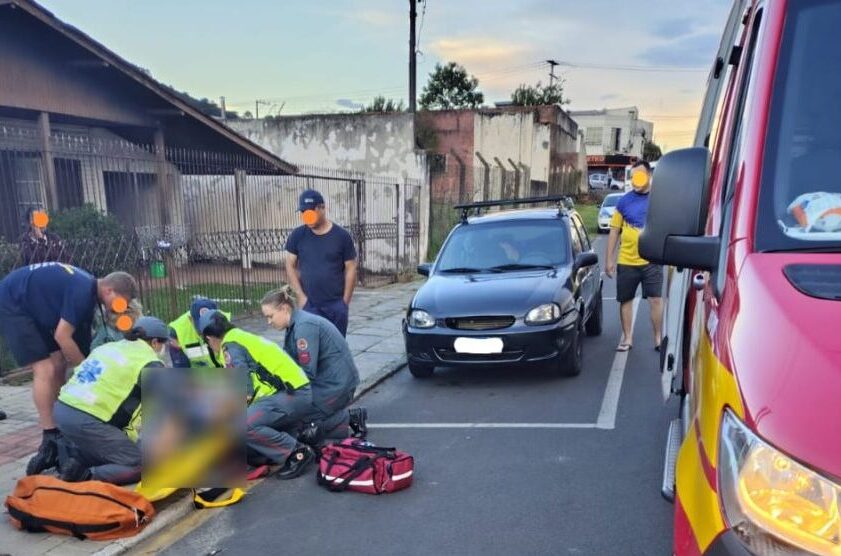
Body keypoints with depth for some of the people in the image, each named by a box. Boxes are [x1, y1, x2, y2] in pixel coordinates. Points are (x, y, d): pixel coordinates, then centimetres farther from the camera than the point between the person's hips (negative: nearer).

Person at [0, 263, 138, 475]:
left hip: (31, 307, 10)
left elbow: (81, 336, 5)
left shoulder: (88, 288, 2)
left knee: (58, 366, 5)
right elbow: (62, 337, -24)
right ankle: (50, 440, -13)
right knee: (45, 370, -15)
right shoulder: (83, 292, -27)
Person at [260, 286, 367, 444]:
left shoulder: (304, 326, -20)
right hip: (324, 381, 10)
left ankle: (347, 419, 1)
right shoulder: (294, 325, 9)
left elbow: (307, 372, -22)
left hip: (335, 385, -10)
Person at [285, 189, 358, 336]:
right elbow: (290, 266, 6)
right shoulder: (297, 236, 1)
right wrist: (300, 296, -3)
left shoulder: (341, 235, -3)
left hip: (336, 304, 0)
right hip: (309, 305, 1)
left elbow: (350, 269, 0)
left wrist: (345, 301, -2)